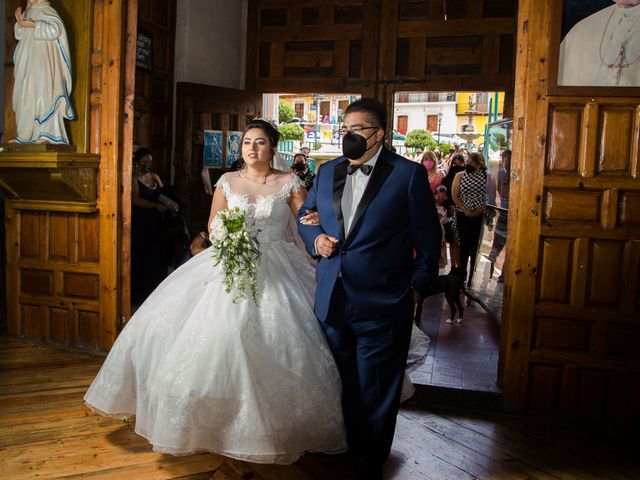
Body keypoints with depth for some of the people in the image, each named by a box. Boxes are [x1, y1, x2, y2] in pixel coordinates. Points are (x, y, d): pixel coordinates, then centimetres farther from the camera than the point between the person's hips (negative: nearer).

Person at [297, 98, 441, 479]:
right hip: (331, 301, 5)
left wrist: (417, 287, -3)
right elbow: (304, 217, 20)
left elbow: (429, 240, -3)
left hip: (382, 306, -4)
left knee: (375, 391, 11)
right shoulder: (327, 172, 8)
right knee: (340, 384, 17)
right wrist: (315, 238, 0)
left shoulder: (409, 175, -7)